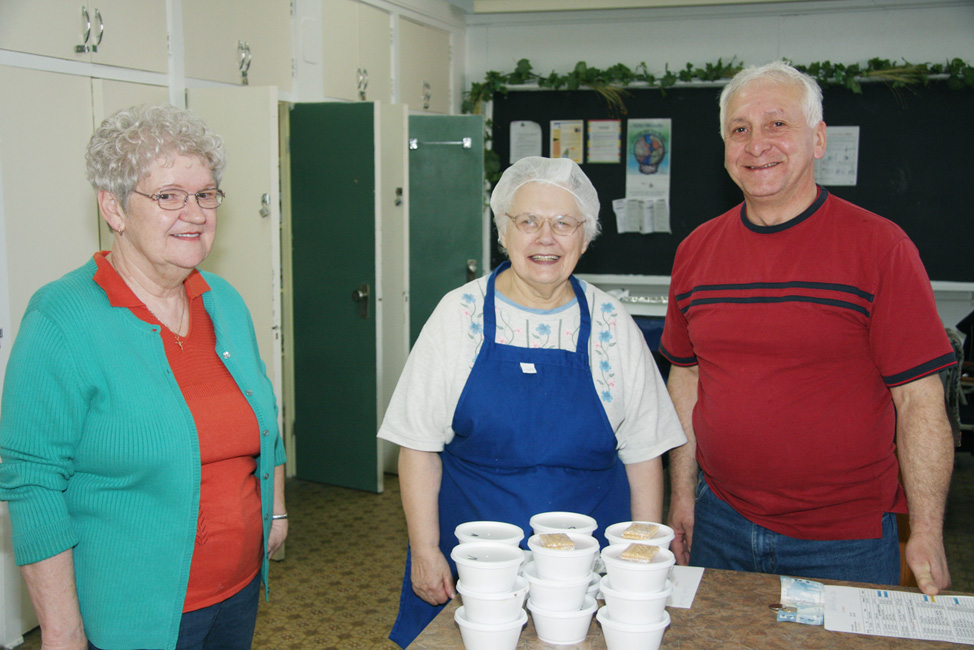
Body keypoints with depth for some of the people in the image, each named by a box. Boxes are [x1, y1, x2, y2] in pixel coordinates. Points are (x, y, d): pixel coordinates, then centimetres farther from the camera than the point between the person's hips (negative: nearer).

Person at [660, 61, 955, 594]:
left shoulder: (879, 245, -9)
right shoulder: (696, 250, 3)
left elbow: (919, 398, -10)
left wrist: (926, 534, -13)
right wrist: (682, 493, 9)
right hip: (720, 522, 4)